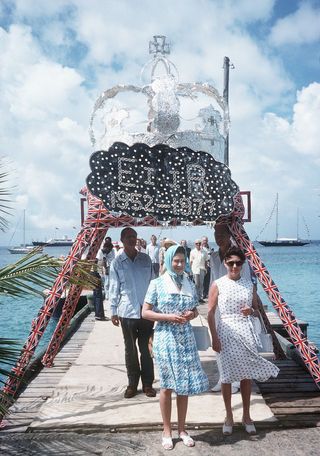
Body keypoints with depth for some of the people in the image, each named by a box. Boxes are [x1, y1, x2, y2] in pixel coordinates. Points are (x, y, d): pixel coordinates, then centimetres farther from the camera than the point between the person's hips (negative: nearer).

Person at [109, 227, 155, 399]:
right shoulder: (117, 262, 1)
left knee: (146, 349, 7)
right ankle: (132, 384, 21)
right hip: (127, 312, -1)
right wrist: (113, 311, 1)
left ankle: (147, 383, 18)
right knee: (130, 350, 9)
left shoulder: (145, 259, 6)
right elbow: (114, 288, 3)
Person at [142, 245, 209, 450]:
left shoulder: (190, 284, 5)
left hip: (186, 339, 4)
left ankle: (182, 429, 25)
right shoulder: (157, 284, -7)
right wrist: (169, 317, -17)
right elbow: (145, 312, -6)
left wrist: (191, 315, -9)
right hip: (166, 339, -3)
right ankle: (167, 431, 21)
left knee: (185, 384, 9)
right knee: (167, 386, 6)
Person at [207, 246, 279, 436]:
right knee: (227, 376, 5)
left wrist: (251, 311, -11)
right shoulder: (218, 285, -4)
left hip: (246, 332, 2)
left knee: (247, 375, 8)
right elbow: (211, 314, -4)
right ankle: (229, 417, 22)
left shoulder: (249, 285, 5)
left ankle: (246, 416, 25)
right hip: (226, 333, -2)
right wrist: (215, 338, -9)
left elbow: (257, 310, 13)